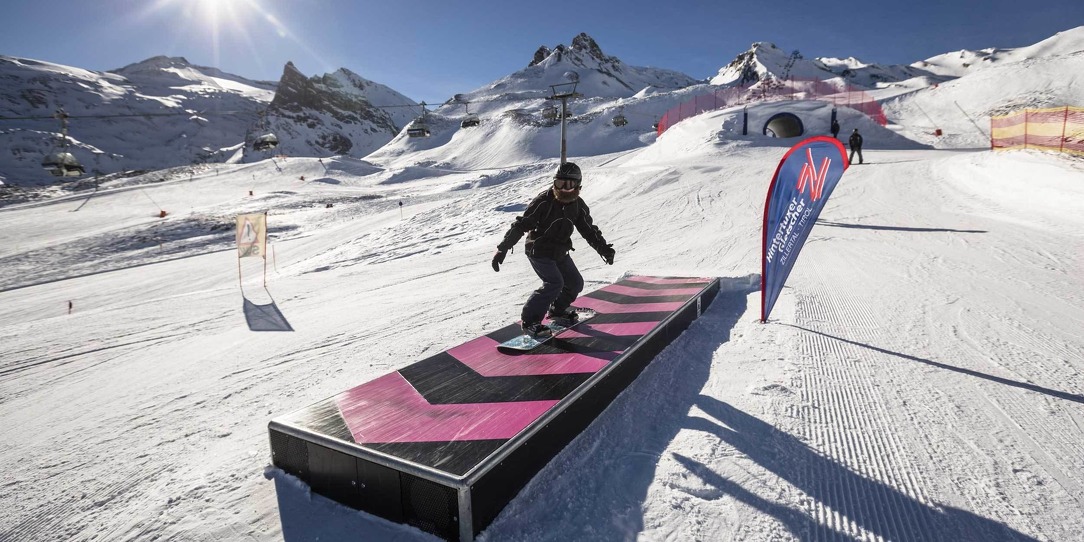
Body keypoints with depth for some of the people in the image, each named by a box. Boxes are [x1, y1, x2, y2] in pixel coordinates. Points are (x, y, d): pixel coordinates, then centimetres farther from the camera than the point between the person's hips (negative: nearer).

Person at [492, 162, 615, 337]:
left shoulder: (578, 205, -2)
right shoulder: (544, 201, -21)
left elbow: (590, 231, 6)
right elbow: (521, 225, -20)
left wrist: (604, 249, -8)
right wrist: (503, 248, -24)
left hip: (559, 253, 7)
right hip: (539, 251, -7)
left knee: (576, 283, 11)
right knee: (555, 283, -22)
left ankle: (557, 310, 36)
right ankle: (529, 321, -12)